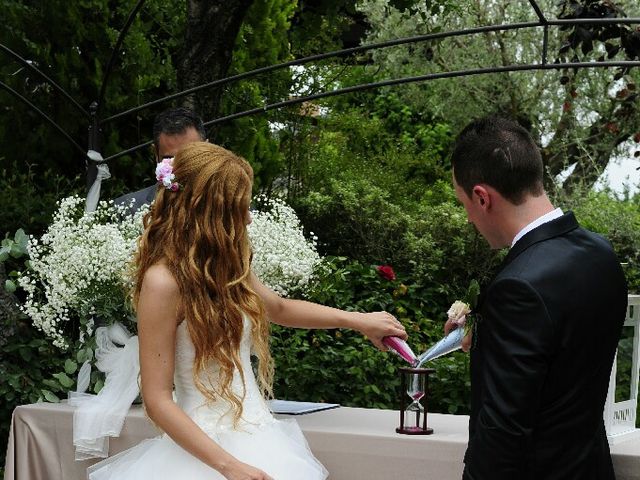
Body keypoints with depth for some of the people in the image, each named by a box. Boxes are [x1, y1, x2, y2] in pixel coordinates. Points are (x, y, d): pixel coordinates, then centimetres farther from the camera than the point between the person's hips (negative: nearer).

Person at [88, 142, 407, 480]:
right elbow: (158, 401, -17)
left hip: (260, 439, 7)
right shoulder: (164, 281, -16)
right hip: (207, 451, -7)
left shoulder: (226, 267, 6)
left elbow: (279, 308, 28)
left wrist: (356, 320, 24)